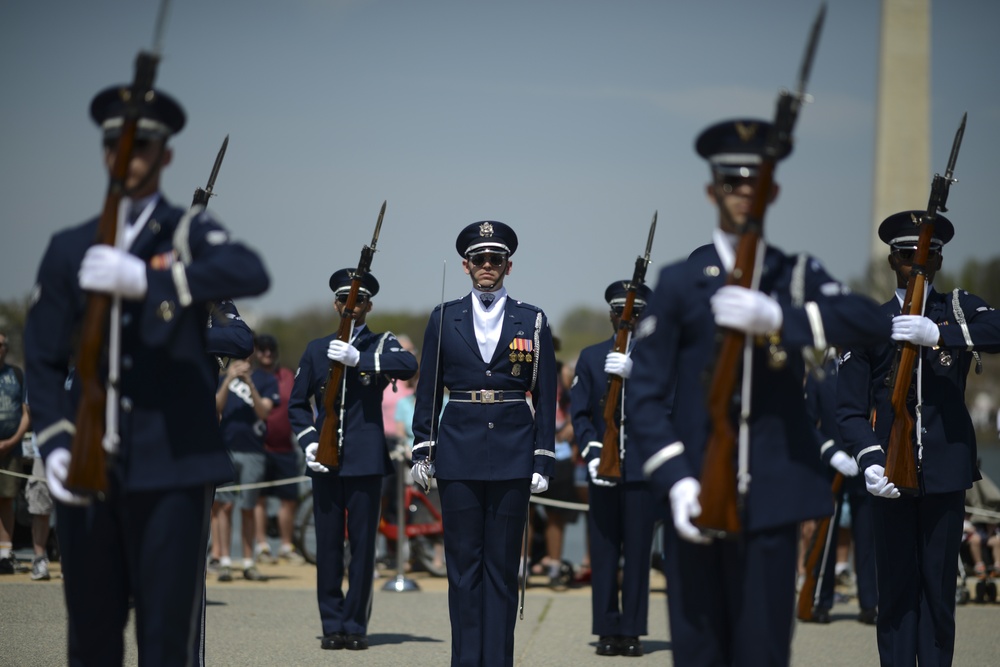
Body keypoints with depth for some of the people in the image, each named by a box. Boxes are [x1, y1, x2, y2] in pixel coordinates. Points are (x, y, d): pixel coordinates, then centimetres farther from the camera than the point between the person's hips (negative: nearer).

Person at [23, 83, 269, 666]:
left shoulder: (190, 235, 4)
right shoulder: (69, 250, 13)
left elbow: (251, 274, -19)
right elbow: (45, 360, 11)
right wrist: (55, 444, -6)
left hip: (173, 468, -3)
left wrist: (145, 279, -30)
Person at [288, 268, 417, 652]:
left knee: (363, 544, -1)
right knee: (328, 545, 3)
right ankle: (332, 626, 10)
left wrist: (359, 359, -27)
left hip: (366, 460, -2)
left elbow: (409, 366, -18)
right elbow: (298, 404, 15)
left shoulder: (381, 345, 5)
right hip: (325, 461, 2)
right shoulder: (317, 350, 12)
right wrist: (308, 441, -2)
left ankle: (355, 626, 6)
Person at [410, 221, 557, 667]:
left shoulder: (533, 322, 5)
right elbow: (428, 391, 8)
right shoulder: (444, 319, 7)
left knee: (502, 564, 2)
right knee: (463, 562, 3)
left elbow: (545, 398, 5)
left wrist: (543, 462, -1)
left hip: (512, 456, 0)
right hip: (458, 454, 1)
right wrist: (422, 451, 2)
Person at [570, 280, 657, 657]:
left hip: (643, 470, -1)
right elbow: (579, 412, 7)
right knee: (604, 552, 2)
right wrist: (592, 454, -8)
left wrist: (633, 372, -27)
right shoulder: (591, 357, 11)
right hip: (603, 471, 2)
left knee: (637, 552, 0)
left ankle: (632, 632, 5)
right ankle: (608, 632, 6)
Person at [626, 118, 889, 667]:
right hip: (697, 499, -1)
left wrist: (777, 317, -27)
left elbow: (870, 322, -12)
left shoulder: (796, 276, 8)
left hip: (773, 500, 1)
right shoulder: (679, 283, 5)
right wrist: (676, 481, -14)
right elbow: (644, 393, 0)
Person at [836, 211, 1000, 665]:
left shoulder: (959, 311, 9)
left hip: (946, 471, 0)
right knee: (896, 590, 2)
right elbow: (851, 409, 3)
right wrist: (869, 462, -14)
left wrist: (938, 334, -29)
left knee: (939, 589, 4)